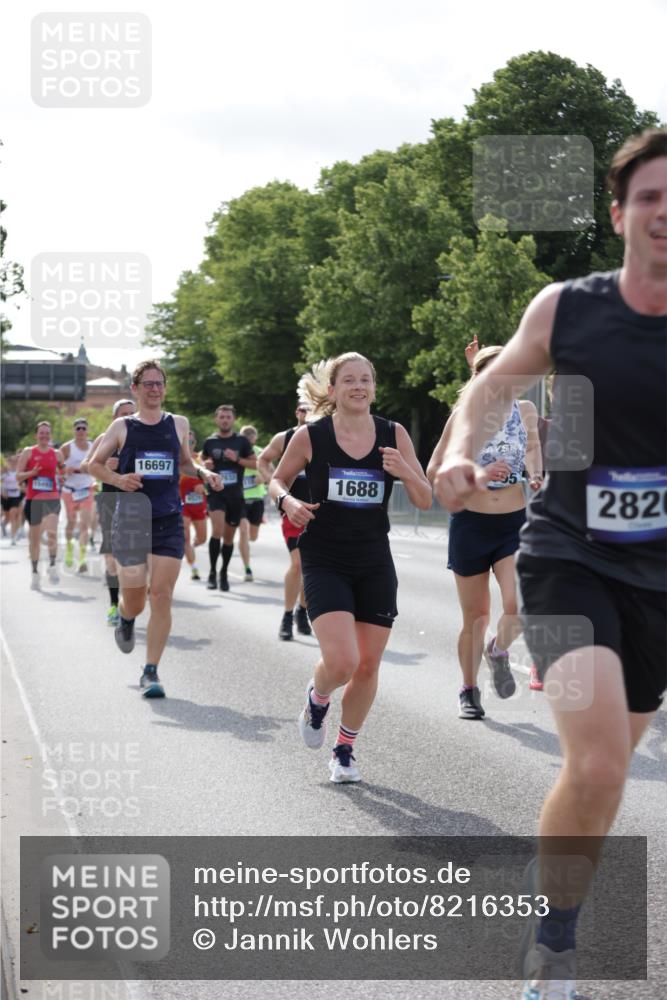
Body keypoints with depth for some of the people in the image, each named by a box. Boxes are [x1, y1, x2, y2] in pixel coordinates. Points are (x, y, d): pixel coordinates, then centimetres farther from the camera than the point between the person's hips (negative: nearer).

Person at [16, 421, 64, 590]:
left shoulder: (57, 454, 8)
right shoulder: (28, 452, 3)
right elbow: (18, 476, 1)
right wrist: (32, 473, -16)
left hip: (52, 498, 0)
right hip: (33, 499, 0)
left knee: (52, 533, -21)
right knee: (34, 538, 7)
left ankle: (52, 566, -13)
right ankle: (35, 573, 18)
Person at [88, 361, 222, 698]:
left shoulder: (179, 424, 9)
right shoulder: (122, 426, 3)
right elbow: (94, 464, 9)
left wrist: (203, 473, 3)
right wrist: (117, 479, -11)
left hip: (169, 522, 1)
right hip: (131, 521, -1)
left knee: (162, 597, -9)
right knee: (134, 600, 3)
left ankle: (151, 672, -1)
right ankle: (125, 620, 42)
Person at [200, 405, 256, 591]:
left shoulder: (241, 441, 2)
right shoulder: (210, 441, 5)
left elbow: (255, 464, 3)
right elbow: (202, 460, 20)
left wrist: (237, 459, -13)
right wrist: (205, 465, -4)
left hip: (235, 494, 1)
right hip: (216, 493, -1)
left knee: (229, 536, 10)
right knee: (217, 530, -21)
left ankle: (224, 574, 26)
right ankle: (212, 573, -12)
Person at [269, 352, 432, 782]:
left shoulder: (394, 435, 0)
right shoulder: (311, 437, -5)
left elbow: (426, 501, 1)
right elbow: (277, 480, 10)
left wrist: (405, 472, -19)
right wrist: (288, 501, -12)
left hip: (375, 565, 3)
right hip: (325, 563, -3)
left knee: (368, 665, 6)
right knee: (341, 661, -18)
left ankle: (345, 750, 27)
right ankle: (318, 698, 18)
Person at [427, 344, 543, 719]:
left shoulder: (526, 410, 1)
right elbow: (434, 471, -8)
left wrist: (535, 475, -1)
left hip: (515, 523, 1)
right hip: (470, 523, -1)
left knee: (519, 607, -18)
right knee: (475, 615, 7)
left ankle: (499, 651, 16)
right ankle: (469, 691, 26)